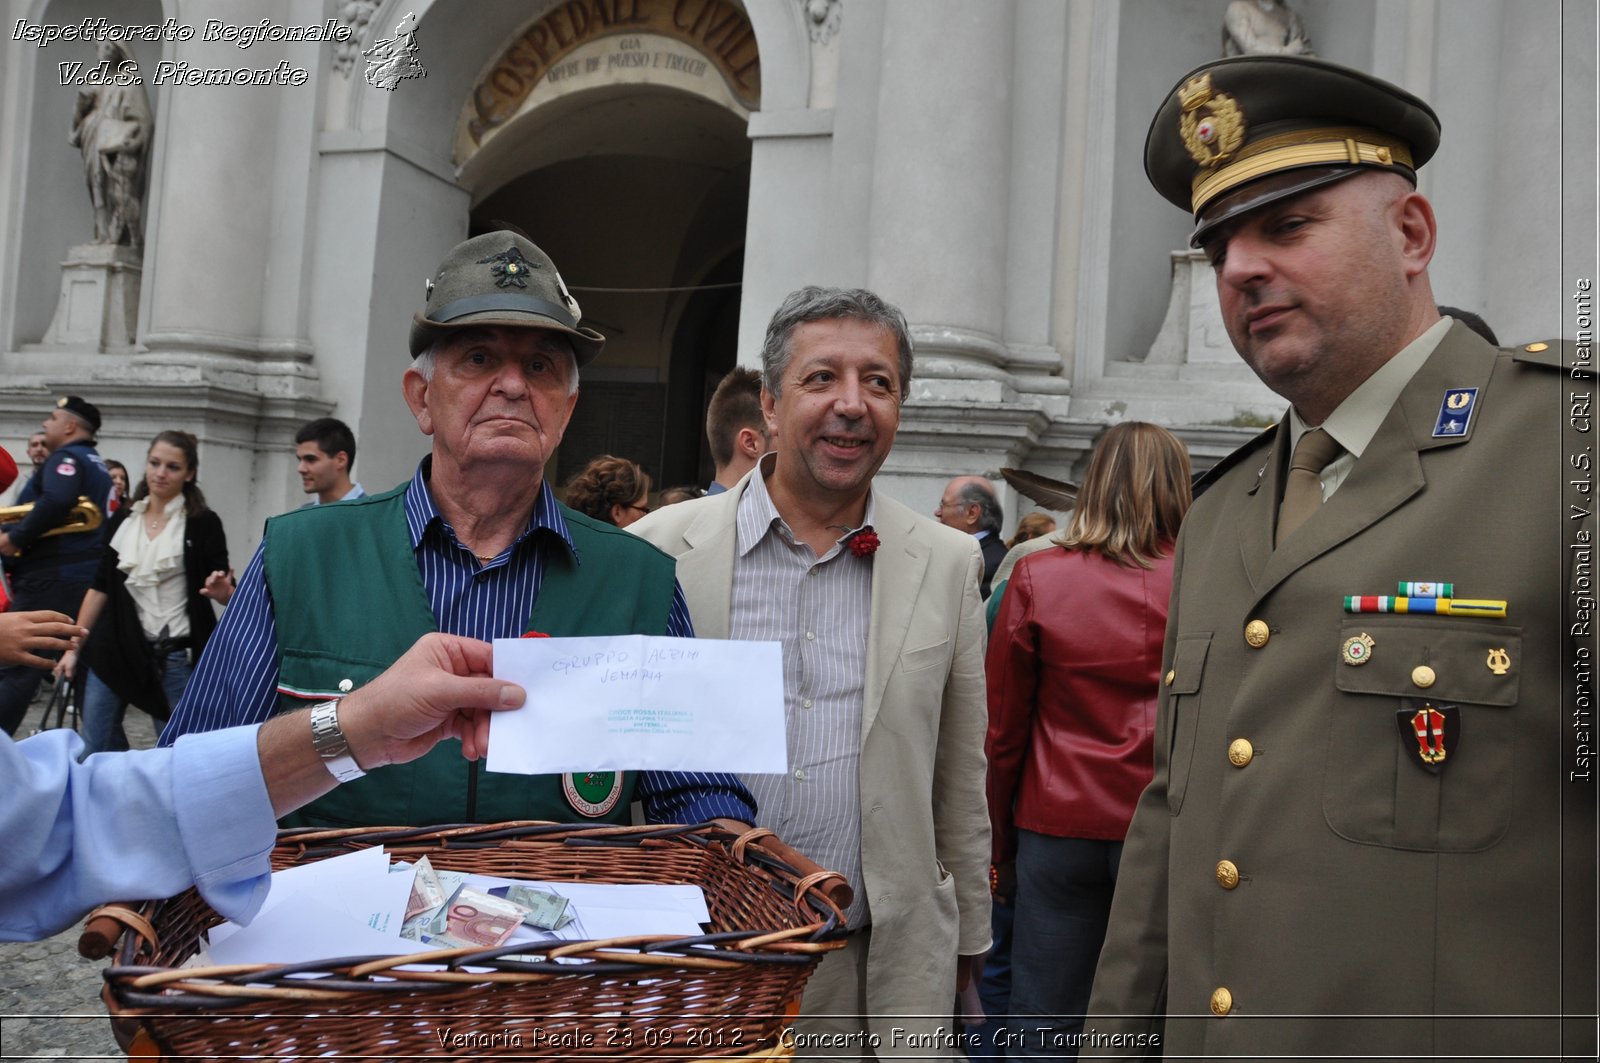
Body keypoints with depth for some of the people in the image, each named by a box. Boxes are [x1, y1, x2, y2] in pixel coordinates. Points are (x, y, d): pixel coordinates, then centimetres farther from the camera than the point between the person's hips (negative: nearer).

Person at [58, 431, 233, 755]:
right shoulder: (121, 521, 7)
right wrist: (73, 646, 9)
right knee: (93, 751, 5)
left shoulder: (203, 523, -5)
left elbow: (225, 593, -5)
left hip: (176, 655, -4)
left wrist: (222, 592, -29)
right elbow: (100, 587, 11)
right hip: (115, 649, 4)